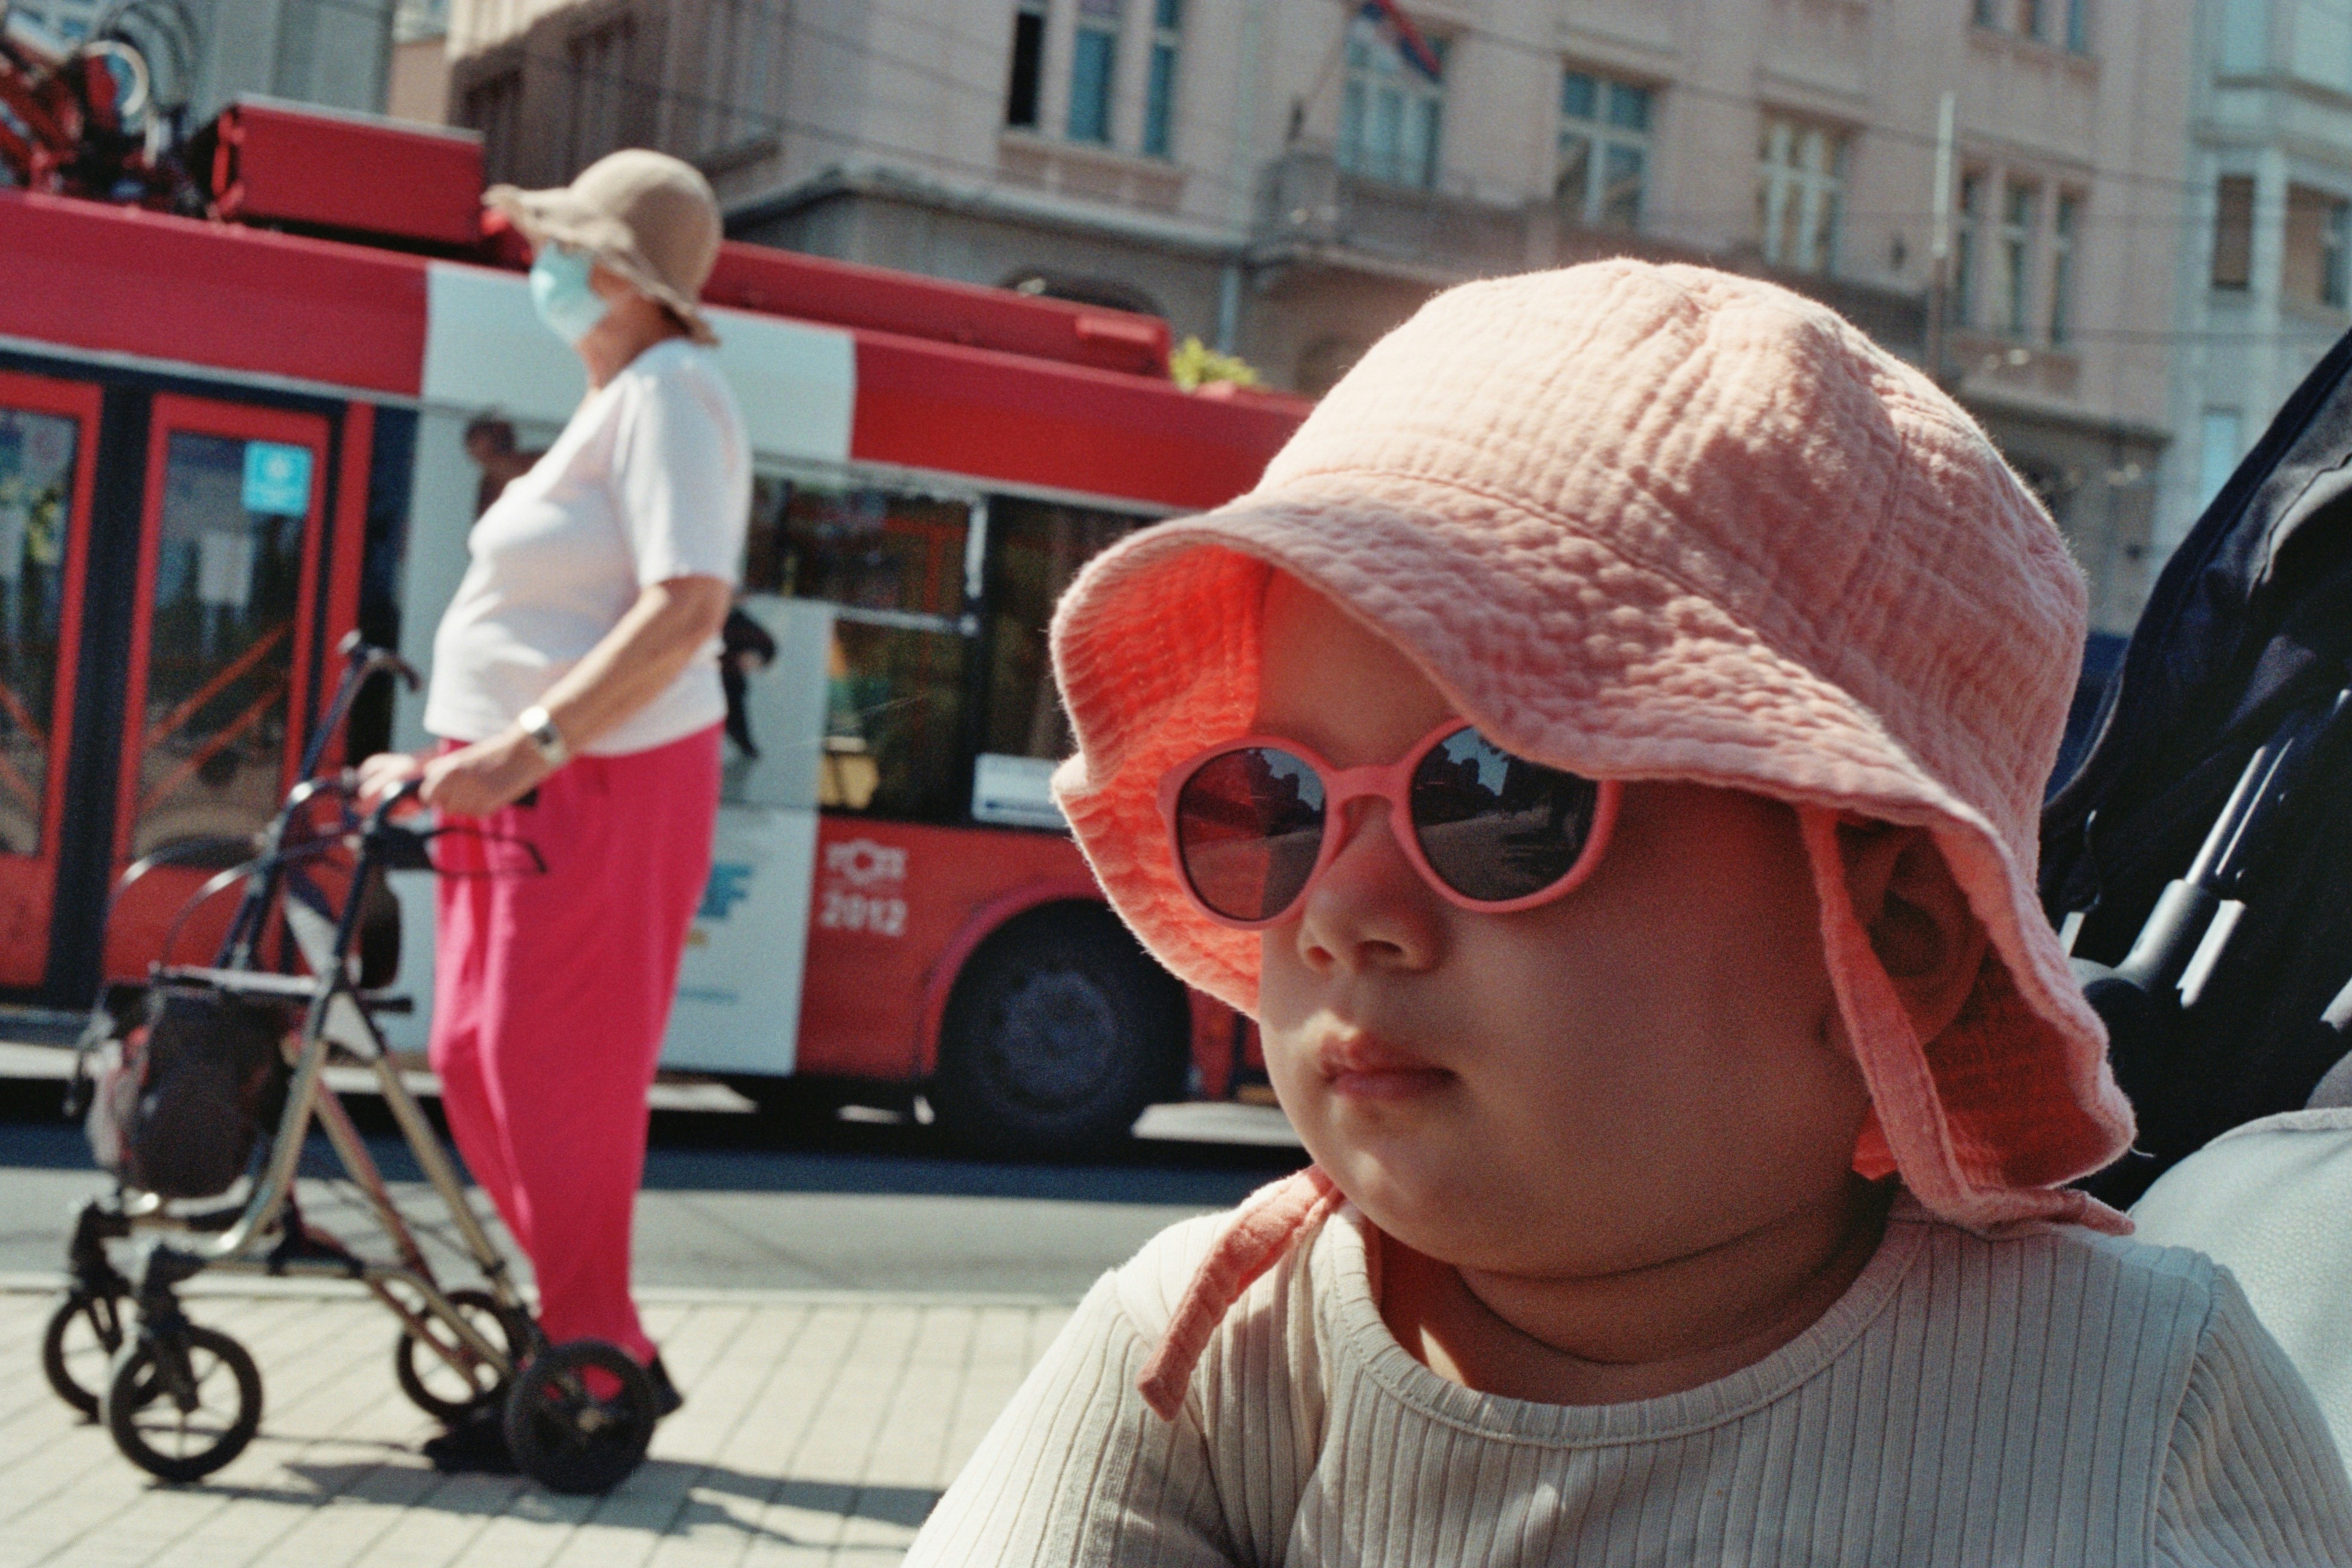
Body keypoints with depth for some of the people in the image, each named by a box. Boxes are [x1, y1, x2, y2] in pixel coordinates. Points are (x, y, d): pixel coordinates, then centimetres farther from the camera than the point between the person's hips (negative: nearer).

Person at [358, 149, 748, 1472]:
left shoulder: (668, 395, -11)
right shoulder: (618, 404, 20)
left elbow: (687, 608, -24)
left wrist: (526, 748, -27)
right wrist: (451, 757, 19)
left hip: (605, 783, -10)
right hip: (531, 783, 10)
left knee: (557, 1074, -4)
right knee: (478, 1062, 12)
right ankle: (614, 1349, 22)